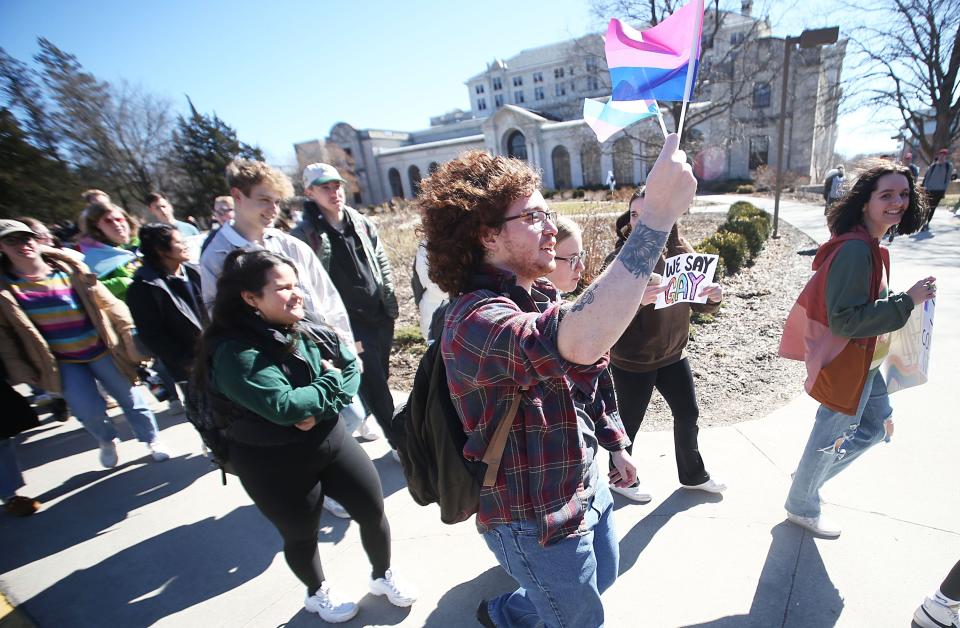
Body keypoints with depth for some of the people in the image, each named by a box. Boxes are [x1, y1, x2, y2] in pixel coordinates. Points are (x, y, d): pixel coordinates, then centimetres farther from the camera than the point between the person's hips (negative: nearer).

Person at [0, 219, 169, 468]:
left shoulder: (70, 269, -5)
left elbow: (107, 302, -3)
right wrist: (20, 370, -1)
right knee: (88, 410, -8)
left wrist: (129, 333, -5)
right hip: (63, 362, 0)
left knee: (130, 398, 7)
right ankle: (106, 441, 26)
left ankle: (152, 440, 28)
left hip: (101, 351, 0)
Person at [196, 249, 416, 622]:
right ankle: (317, 594, 51)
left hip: (331, 440, 5)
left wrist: (320, 409, -17)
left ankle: (382, 576, 43)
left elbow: (352, 369, -1)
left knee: (374, 510, 13)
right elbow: (284, 405, -30)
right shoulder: (234, 351, -23)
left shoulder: (311, 332, -4)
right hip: (275, 465, -5)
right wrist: (330, 382, -15)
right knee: (301, 536, 19)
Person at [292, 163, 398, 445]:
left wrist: (391, 300, 10)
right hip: (350, 322, -5)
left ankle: (364, 415, 43)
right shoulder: (305, 234, -8)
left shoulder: (362, 223, 7)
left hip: (380, 315, 5)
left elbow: (382, 262, 14)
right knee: (374, 383, -1)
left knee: (380, 377, 16)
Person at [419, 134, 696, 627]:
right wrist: (657, 215, -47)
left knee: (603, 576, 32)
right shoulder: (475, 320, -32)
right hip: (535, 519, -9)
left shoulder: (538, 298, 0)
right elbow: (580, 343, -52)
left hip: (585, 487, 9)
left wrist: (614, 444, 17)